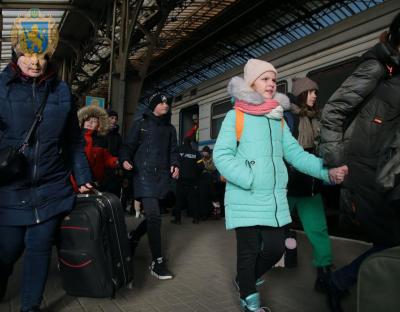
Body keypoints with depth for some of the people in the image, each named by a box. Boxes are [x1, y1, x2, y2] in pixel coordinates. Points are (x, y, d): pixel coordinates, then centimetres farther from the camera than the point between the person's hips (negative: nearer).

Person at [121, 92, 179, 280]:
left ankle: (134, 236, 39)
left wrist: (175, 164, -3)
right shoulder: (141, 124, 8)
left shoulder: (170, 128, 20)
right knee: (153, 215, -14)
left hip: (162, 176, 5)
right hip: (144, 174, -5)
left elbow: (173, 150, 17)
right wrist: (125, 159, -14)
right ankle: (157, 262, -8)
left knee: (152, 215, 9)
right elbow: (128, 146, 6)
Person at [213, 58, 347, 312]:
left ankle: (246, 280, 38)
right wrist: (249, 181, -19)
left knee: (275, 248, 9)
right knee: (250, 250, 5)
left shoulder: (278, 119, 13)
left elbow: (296, 153, 7)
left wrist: (326, 171, -7)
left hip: (275, 198, 5)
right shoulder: (236, 116, -4)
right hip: (246, 198, -5)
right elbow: (222, 155, -10)